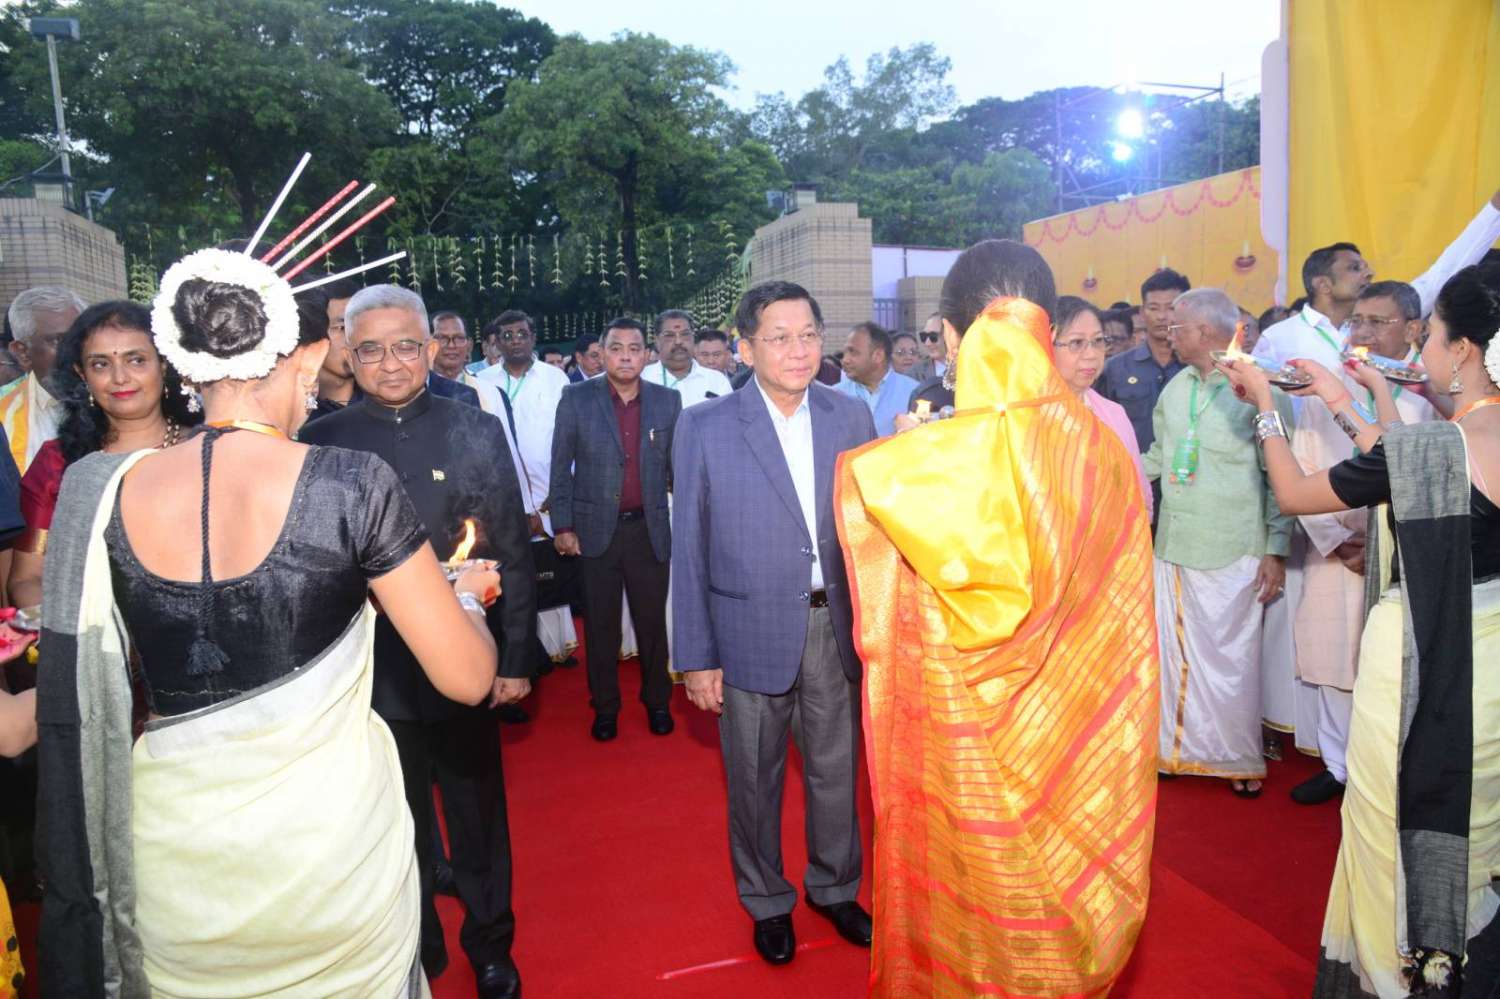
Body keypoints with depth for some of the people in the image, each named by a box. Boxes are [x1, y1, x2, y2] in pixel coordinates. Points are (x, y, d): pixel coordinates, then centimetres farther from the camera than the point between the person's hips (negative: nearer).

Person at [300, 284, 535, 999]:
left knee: (479, 813, 15)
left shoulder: (475, 430, -3)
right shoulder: (324, 442, -1)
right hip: (372, 671, 1)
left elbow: (513, 555, -2)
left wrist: (516, 657, -4)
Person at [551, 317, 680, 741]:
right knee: (600, 624, 11)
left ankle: (657, 701, 30)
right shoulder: (576, 398, -2)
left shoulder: (668, 401, 2)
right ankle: (605, 707, 27)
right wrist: (562, 526, -4)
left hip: (649, 529, 1)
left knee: (653, 622, 11)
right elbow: (561, 467, 0)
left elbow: (677, 466, 6)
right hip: (595, 528, -1)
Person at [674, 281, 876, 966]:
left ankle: (834, 886, 44)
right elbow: (689, 550, -6)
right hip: (752, 633, -2)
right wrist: (696, 656, -7)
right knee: (754, 779, 15)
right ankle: (766, 901, 40)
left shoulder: (851, 417, 0)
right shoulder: (704, 428, -8)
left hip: (836, 630, 3)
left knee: (836, 770, 18)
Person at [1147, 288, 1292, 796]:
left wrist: (1276, 550, -9)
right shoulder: (1175, 388, 10)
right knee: (1175, 654, 11)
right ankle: (1178, 748, 26)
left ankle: (1241, 759, 24)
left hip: (1232, 551, -5)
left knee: (1229, 660, 5)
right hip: (1173, 544, 6)